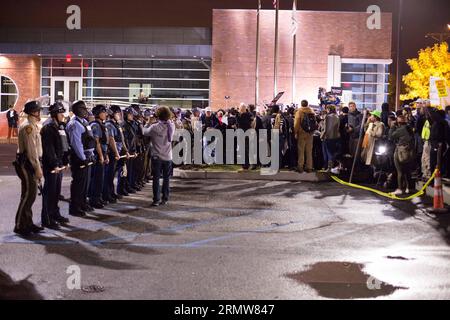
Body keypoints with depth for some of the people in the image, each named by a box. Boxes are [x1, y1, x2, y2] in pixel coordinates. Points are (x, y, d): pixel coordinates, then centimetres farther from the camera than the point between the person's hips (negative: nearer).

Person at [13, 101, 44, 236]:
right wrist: (37, 168, -21)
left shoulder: (33, 125, 16)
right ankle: (19, 226, 0)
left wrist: (37, 166, 19)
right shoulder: (28, 126, -16)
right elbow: (31, 150, -21)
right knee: (27, 195, -7)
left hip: (30, 164, 10)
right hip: (27, 164, -10)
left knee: (31, 195, 13)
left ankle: (28, 223, 21)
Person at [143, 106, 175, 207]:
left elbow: (145, 132, 1)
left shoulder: (154, 127, -15)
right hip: (168, 157, 3)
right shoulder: (171, 126, -6)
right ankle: (165, 199, 15)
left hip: (157, 157, -3)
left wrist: (149, 122, 12)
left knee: (156, 178, 3)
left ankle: (156, 200, 1)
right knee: (166, 178, 12)